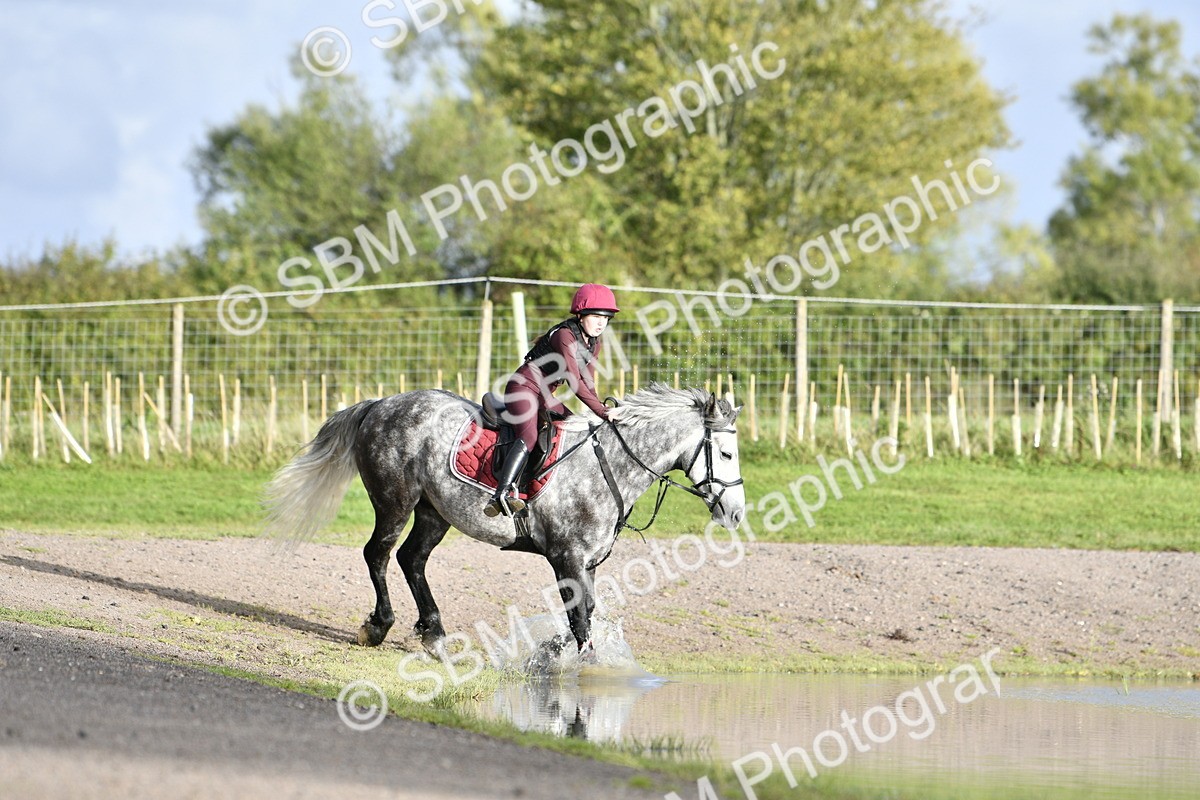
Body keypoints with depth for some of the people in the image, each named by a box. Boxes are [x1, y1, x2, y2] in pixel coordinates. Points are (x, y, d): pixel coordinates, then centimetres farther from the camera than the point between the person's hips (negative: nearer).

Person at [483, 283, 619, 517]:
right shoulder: (565, 335, -19)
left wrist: (600, 410, -6)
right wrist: (601, 411, -27)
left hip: (544, 397, 10)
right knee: (529, 437, -31)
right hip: (523, 389, -10)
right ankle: (501, 496, -44)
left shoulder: (594, 344, 9)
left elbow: (587, 383, 11)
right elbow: (573, 380, -25)